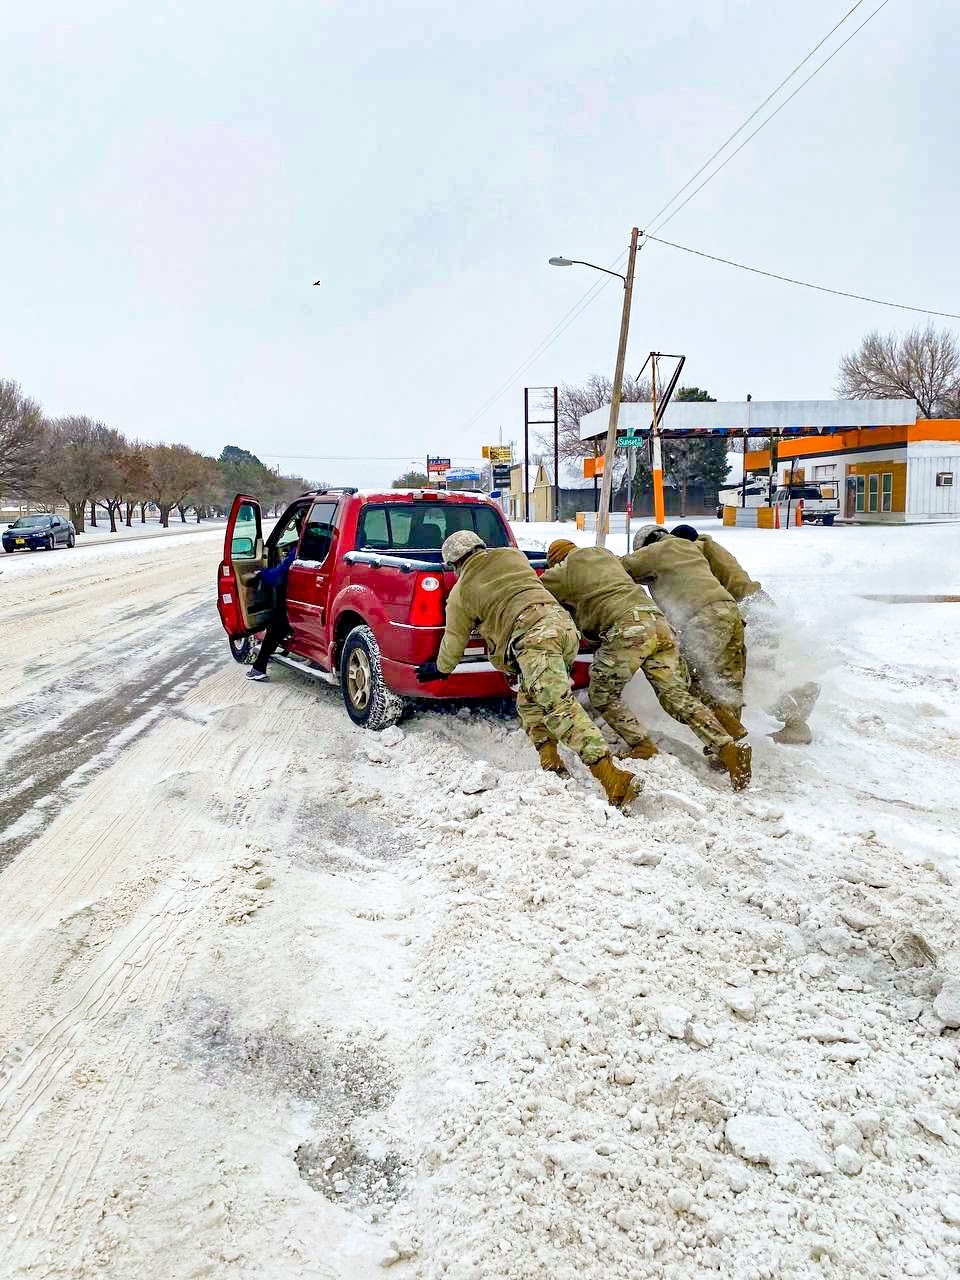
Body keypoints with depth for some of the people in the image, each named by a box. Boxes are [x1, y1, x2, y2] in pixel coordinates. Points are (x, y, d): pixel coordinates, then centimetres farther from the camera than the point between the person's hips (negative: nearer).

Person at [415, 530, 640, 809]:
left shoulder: (461, 591, 14)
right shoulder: (513, 555, 26)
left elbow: (454, 640, 24)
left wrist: (439, 669, 42)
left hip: (532, 636, -7)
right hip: (563, 622, 7)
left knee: (560, 706, -17)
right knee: (529, 702, 22)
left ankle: (613, 778, -29)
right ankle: (551, 763, 10)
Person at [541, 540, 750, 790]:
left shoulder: (565, 570, 15)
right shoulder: (607, 555, 35)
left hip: (627, 626, -7)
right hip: (659, 622, 7)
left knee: (602, 695, 8)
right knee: (678, 696, 5)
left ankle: (643, 748, -1)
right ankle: (728, 749, -7)